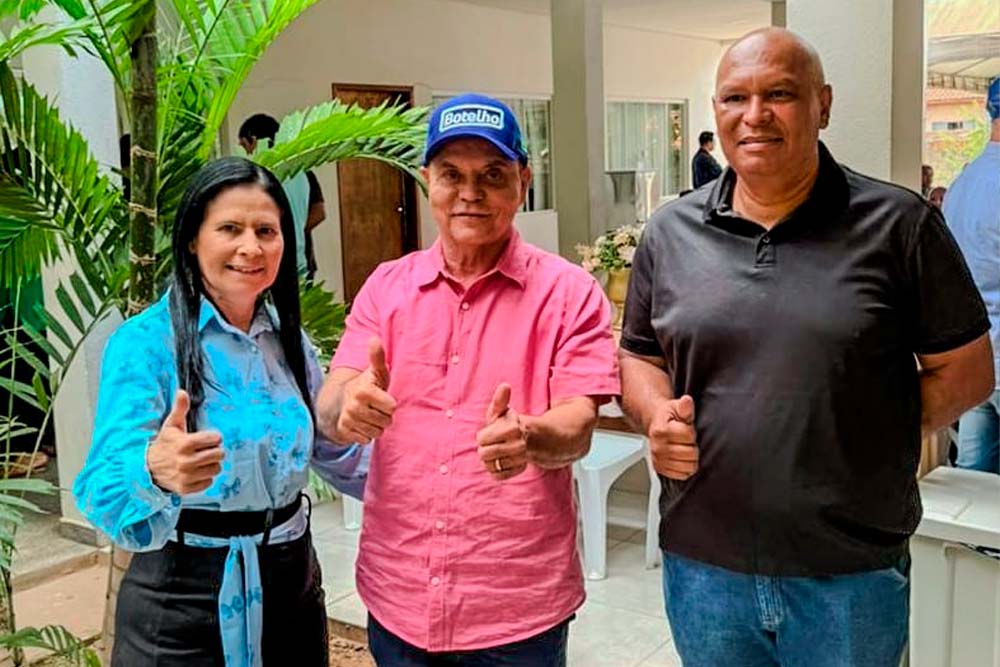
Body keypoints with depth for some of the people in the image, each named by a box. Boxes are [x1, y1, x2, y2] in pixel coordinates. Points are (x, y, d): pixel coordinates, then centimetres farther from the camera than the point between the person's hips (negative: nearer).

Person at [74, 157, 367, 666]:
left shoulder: (289, 340, 2)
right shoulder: (144, 341, -14)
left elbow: (339, 456, 13)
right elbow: (105, 494, -23)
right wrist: (155, 475, -44)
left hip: (291, 584, 5)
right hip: (182, 602, -5)